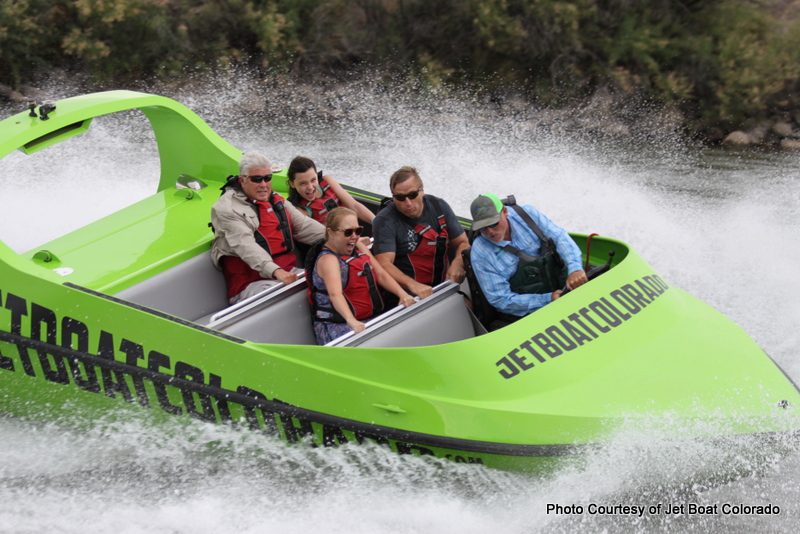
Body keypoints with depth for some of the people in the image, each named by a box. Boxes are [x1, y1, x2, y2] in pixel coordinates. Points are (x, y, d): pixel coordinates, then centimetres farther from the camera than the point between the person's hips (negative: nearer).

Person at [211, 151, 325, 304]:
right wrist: (276, 271, -34)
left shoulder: (276, 200, 22)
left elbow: (303, 225, 16)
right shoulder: (226, 208, -5)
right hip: (251, 284, -7)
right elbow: (245, 245, -19)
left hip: (288, 273, 7)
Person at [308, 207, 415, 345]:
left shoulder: (358, 247, 10)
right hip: (339, 326, -8)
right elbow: (335, 294, -31)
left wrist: (402, 294, -11)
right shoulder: (328, 259, -14)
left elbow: (381, 275, 7)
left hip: (371, 319, 8)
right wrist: (351, 320, -48)